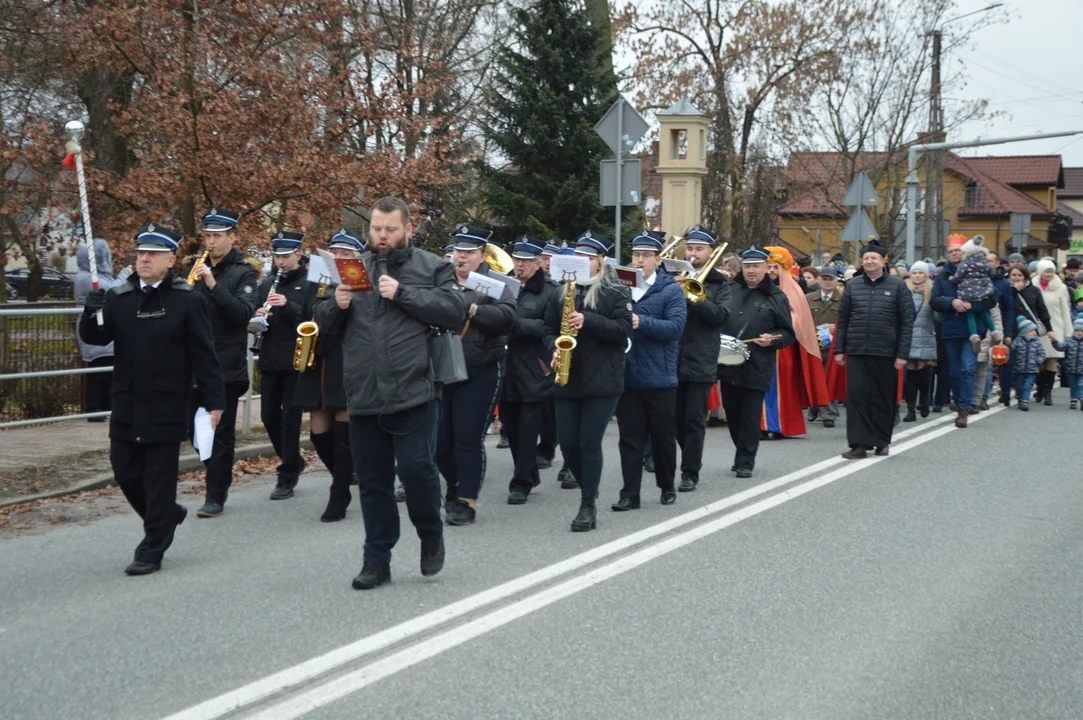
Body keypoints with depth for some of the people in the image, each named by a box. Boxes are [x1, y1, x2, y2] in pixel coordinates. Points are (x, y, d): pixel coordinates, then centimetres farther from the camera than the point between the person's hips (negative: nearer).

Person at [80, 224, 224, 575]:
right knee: (125, 471, 10)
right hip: (126, 407, 5)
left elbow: (204, 357, -7)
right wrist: (92, 312, -18)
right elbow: (94, 337, 2)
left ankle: (152, 551, 11)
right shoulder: (118, 298, 6)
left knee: (158, 478, 0)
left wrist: (214, 401, -11)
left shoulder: (188, 301, -7)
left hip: (166, 410, -5)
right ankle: (168, 515, 35)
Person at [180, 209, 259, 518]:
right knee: (196, 431, 10)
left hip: (227, 366, -5)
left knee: (221, 433, 0)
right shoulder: (193, 268, 11)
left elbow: (244, 313, -16)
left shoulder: (243, 274, -3)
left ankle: (215, 497, 7)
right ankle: (218, 476, 29)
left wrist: (213, 284, -25)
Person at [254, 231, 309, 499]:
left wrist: (288, 305, -25)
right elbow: (255, 320, 14)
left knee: (290, 417, -4)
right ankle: (294, 461, 30)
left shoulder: (309, 283, -4)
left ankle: (287, 477, 4)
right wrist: (259, 317, -9)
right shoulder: (267, 284, 12)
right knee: (269, 416, 8)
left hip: (297, 359, -5)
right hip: (270, 360, 5)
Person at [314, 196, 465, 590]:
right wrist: (336, 305, -8)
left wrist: (402, 293, -16)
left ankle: (431, 534, 19)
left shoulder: (432, 267, 3)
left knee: (416, 468, -9)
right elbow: (323, 321, 16)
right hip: (363, 396, 4)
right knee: (372, 480, 8)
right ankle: (377, 560, 17)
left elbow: (455, 310, -11)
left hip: (413, 392, -4)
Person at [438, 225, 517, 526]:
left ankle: (467, 501, 7)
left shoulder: (495, 282, 0)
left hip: (479, 373, -4)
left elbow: (507, 317, -14)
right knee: (439, 438, 8)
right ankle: (455, 484, 33)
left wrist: (473, 310, -22)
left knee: (468, 439, -3)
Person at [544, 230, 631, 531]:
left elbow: (624, 329, -10)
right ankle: (589, 492, 27)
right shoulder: (562, 292, 12)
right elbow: (549, 328, 14)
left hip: (602, 381, -5)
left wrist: (588, 321, -20)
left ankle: (588, 506, 3)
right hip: (567, 380, 5)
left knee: (589, 443, -6)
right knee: (567, 443, 4)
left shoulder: (615, 292, -2)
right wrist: (554, 349, -6)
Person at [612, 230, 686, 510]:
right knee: (630, 438, 3)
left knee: (663, 436, 10)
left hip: (659, 378, -2)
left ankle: (667, 486, 27)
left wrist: (640, 322, -24)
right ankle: (630, 494, 8)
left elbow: (676, 327, -15)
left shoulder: (670, 290, -2)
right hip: (627, 376, 2)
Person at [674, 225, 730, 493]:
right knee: (676, 417, 12)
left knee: (694, 420, -1)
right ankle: (692, 460, 30)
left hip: (701, 362, -3)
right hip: (673, 358, 3)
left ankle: (690, 473, 5)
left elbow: (721, 316, -9)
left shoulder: (718, 283, 5)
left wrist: (695, 297, -19)